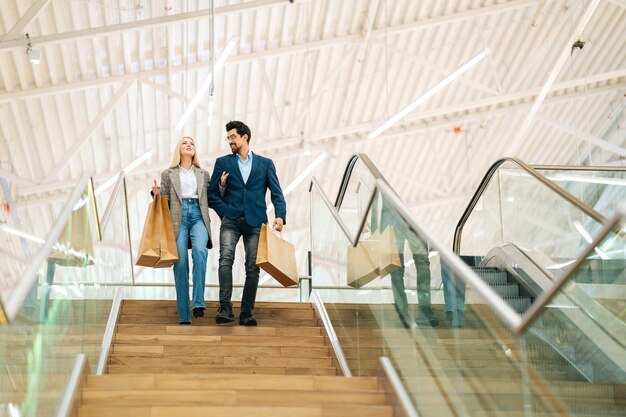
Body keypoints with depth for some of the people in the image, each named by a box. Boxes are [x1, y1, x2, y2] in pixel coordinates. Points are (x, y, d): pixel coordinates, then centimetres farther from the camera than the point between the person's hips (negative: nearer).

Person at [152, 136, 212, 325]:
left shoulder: (204, 174, 22)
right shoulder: (168, 174, 18)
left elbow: (212, 200, 18)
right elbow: (164, 201, 13)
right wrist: (157, 194, -8)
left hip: (198, 217, 1)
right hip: (178, 219, 0)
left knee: (200, 251, -29)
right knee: (180, 262, -10)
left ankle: (198, 303, -33)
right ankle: (183, 315, -7)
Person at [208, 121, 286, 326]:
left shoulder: (265, 163, 13)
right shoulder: (223, 162, 14)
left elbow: (277, 193, 6)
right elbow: (212, 195, 12)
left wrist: (280, 216, -10)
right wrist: (224, 212, -4)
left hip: (255, 222, 1)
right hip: (231, 220, 0)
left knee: (253, 266, -1)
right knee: (226, 258, -21)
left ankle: (247, 313, 6)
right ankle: (225, 309, -22)